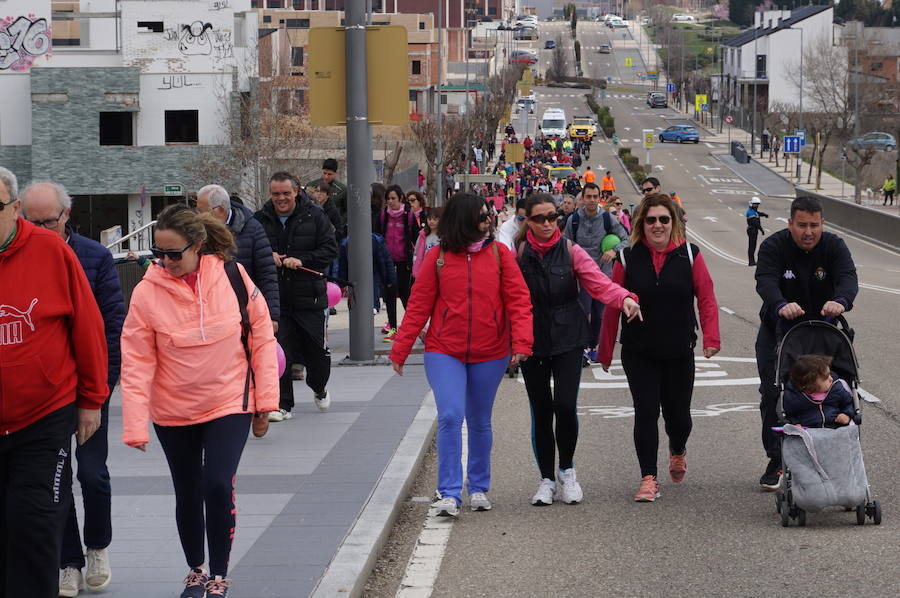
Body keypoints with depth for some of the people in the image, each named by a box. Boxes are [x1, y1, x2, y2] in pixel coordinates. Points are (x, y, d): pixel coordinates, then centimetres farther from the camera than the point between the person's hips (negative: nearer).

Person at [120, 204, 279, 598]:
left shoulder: (231, 275, -11)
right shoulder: (147, 292, -12)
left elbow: (261, 335, -1)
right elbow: (136, 362, -11)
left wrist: (265, 397, -2)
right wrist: (135, 426, -15)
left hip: (229, 404, -1)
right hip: (173, 413, 1)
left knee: (218, 485, -15)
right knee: (187, 495, 13)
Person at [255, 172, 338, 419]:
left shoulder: (314, 216, -2)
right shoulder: (260, 219, 1)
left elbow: (330, 249, -4)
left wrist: (302, 260, -17)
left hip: (309, 297, 0)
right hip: (275, 298, 0)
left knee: (316, 352, 11)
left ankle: (319, 387, 40)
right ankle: (282, 405, 3)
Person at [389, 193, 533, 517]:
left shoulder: (499, 253, 0)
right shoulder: (438, 257, -1)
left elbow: (518, 300, -3)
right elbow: (419, 305, 2)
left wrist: (521, 342, -16)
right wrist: (400, 350, 0)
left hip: (489, 355, 1)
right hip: (444, 353, -1)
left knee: (480, 422, 13)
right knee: (450, 417, -14)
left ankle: (478, 488, 28)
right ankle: (449, 493, -10)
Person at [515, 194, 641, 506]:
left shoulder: (570, 251, 1)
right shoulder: (518, 254, 2)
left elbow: (599, 281, -9)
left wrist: (625, 298, -28)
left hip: (568, 339, -1)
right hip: (532, 342, 1)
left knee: (565, 405, -13)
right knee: (541, 412, 3)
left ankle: (567, 471, 11)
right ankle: (547, 479, 18)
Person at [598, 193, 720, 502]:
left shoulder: (689, 255, -2)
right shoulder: (628, 258, -3)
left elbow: (706, 298, -3)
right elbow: (613, 306, 0)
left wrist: (711, 338, -16)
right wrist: (605, 351, 2)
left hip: (679, 353, 1)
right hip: (638, 354, -1)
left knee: (678, 414, 8)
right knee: (646, 413, -6)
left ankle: (678, 451, 42)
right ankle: (648, 479, 0)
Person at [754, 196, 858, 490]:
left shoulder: (834, 247, -11)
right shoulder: (773, 246, -16)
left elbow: (848, 278, -28)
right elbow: (765, 281, -32)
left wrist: (841, 301, -53)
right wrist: (781, 305, -56)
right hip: (778, 331, -1)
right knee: (773, 394, -6)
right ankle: (777, 460, 3)